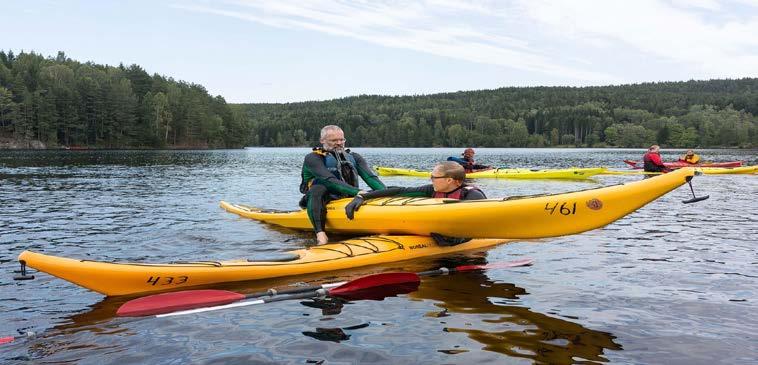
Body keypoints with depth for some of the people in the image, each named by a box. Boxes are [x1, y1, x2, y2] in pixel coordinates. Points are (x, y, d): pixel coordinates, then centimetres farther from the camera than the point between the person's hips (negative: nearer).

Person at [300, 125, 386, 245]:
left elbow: (371, 177, -1)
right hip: (322, 201, -5)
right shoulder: (313, 158, -4)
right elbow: (329, 181, -20)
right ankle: (320, 233, -48)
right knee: (317, 189, -36)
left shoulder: (354, 157, 13)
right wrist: (356, 191, -32)